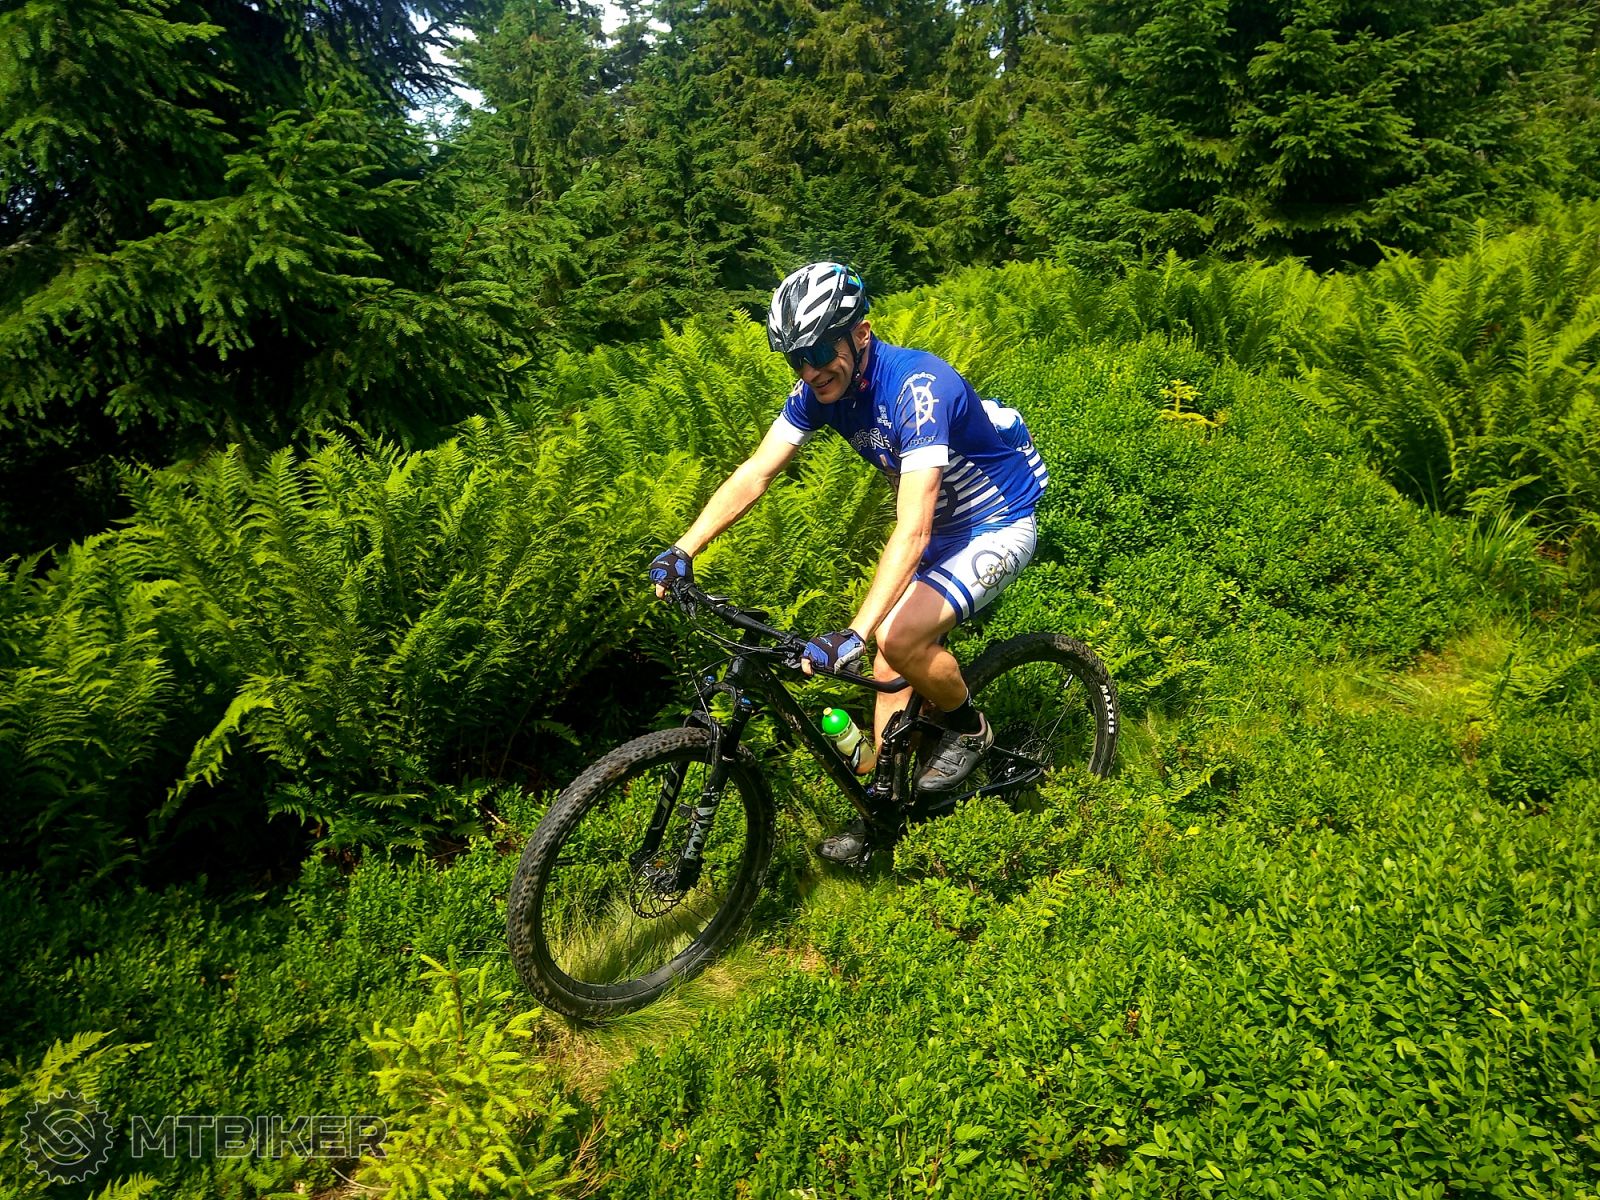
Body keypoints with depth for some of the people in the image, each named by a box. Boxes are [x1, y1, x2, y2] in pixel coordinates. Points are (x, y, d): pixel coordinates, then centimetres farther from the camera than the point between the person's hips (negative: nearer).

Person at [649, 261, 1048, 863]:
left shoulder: (917, 387, -34)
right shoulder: (821, 388, -11)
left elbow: (912, 530, -41)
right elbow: (755, 474, -11)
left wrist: (854, 633, -49)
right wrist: (682, 550, -21)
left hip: (997, 526, -7)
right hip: (938, 526, 7)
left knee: (899, 638, -25)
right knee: (890, 654, 4)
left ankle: (969, 729, 4)